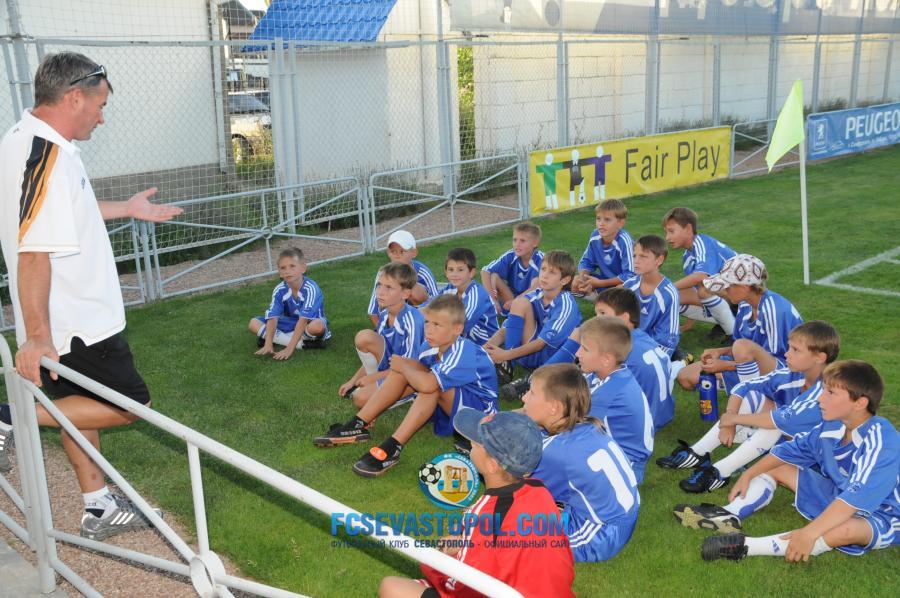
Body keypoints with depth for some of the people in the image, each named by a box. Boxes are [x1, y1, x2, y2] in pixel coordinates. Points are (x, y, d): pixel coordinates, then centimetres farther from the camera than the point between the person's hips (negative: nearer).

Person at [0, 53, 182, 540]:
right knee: (132, 404, 2)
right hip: (75, 326, -10)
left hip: (69, 318, 10)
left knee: (81, 405, 18)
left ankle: (99, 509, 31)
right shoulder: (49, 155, -24)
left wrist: (127, 208, 30)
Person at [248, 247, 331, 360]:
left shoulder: (311, 289, -28)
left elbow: (303, 320, -34)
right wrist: (268, 345, -35)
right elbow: (272, 318, -21)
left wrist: (289, 348, -39)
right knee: (254, 323, -13)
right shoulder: (279, 290, -14)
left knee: (317, 326, -41)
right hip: (291, 324, 5)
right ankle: (302, 343, -23)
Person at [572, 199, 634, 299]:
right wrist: (583, 277, -21)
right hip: (605, 278, 6)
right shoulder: (595, 236, -12)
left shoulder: (624, 241, -30)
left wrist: (600, 283, -25)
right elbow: (587, 262, 2)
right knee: (575, 284, -8)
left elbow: (629, 275, -31)